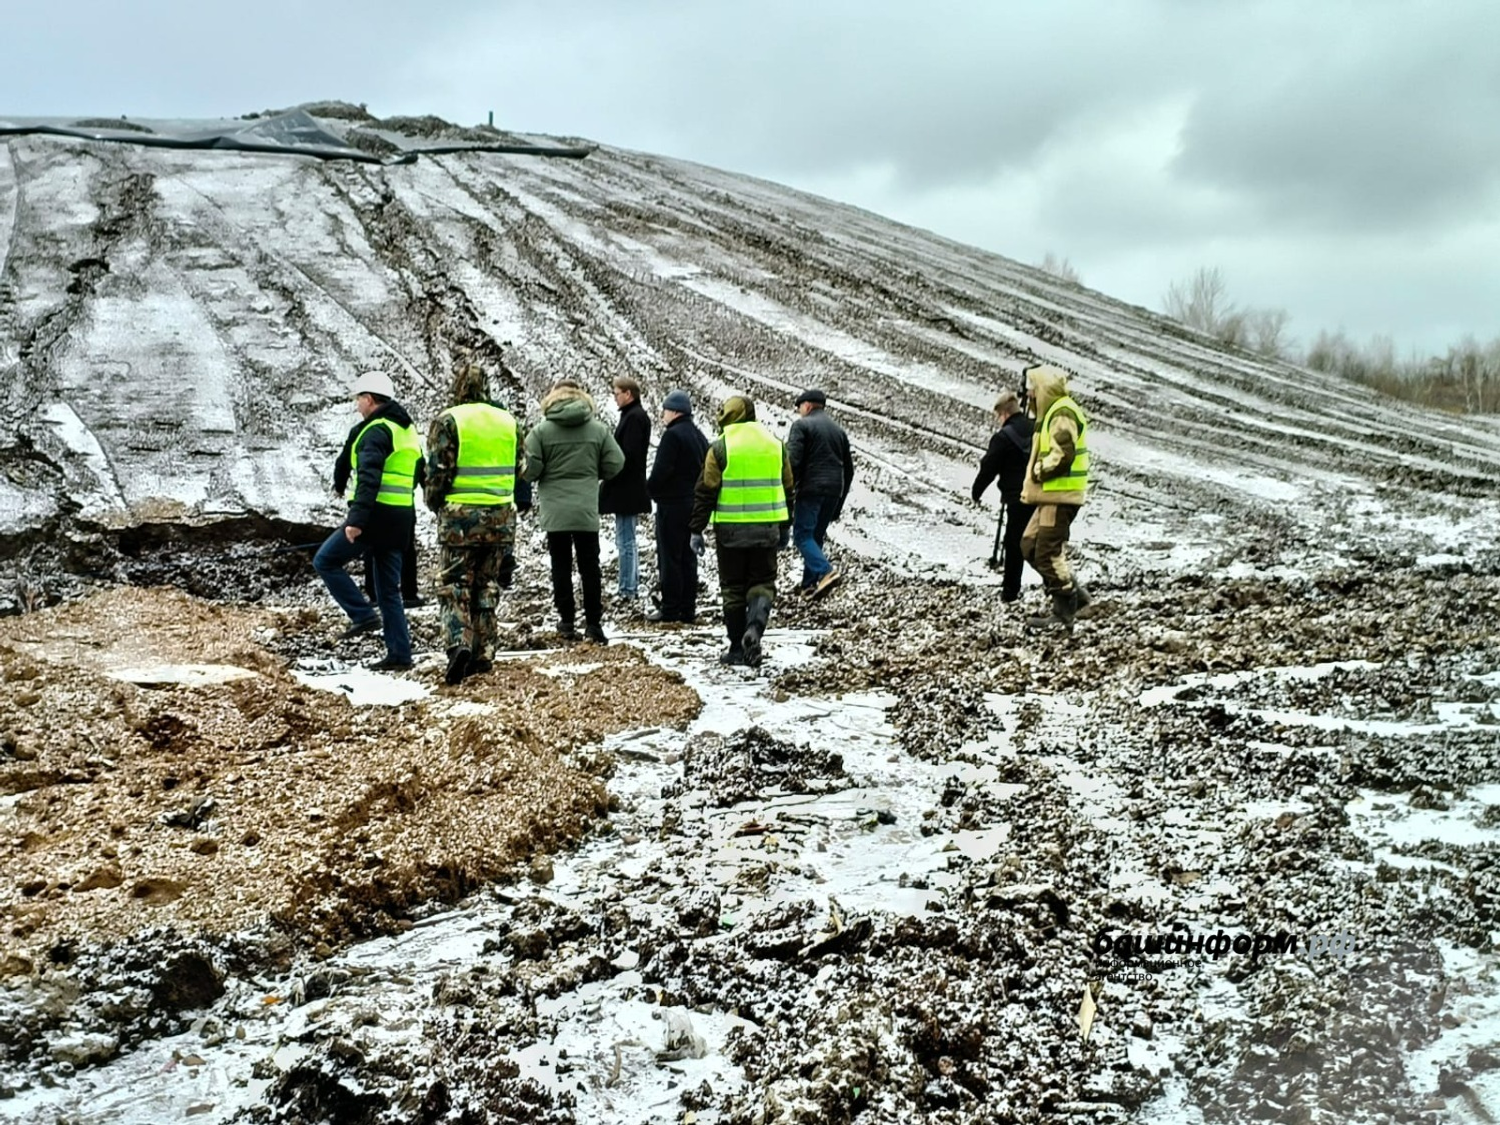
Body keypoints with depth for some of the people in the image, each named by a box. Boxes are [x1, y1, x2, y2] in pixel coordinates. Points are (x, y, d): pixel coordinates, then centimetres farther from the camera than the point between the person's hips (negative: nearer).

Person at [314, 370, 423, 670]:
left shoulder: (376, 431, -10)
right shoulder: (408, 431, 18)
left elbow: (368, 479, -22)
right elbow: (419, 476, 24)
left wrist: (356, 519, -26)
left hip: (376, 514, -9)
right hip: (402, 518, 9)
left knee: (325, 561, 4)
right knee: (389, 588, 10)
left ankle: (364, 615, -4)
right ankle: (399, 653, 8)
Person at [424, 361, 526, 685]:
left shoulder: (448, 421, -7)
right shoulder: (509, 421, 8)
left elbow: (437, 473, -8)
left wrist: (435, 503, 9)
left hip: (461, 516, -4)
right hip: (502, 516, 4)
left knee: (453, 586, 4)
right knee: (486, 587, 14)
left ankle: (459, 643, -16)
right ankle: (483, 654, 16)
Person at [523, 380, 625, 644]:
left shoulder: (541, 430, -8)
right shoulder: (598, 429, -1)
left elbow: (530, 468, -12)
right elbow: (615, 464, -2)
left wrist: (541, 478, 11)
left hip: (555, 511, -1)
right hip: (587, 510, 1)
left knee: (561, 566, 8)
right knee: (590, 567, 8)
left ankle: (567, 622, 12)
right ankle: (593, 623, 6)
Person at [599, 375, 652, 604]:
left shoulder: (634, 417, -16)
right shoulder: (636, 415, 16)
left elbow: (628, 455, -22)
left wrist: (609, 477, -13)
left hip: (625, 489, -11)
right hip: (629, 488, 11)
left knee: (625, 540, -6)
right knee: (627, 540, 16)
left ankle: (627, 589, -2)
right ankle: (632, 586, 23)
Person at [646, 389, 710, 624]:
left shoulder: (672, 435, -15)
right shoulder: (698, 435, 13)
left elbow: (661, 471, -21)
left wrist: (651, 489, -4)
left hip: (672, 504, -9)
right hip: (693, 503, 9)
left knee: (669, 557, -2)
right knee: (688, 557, 12)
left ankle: (670, 609, 0)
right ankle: (688, 609, 15)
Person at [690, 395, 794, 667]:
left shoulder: (720, 448, -5)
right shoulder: (776, 444, 7)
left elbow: (705, 492, -6)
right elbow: (787, 489, 13)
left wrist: (696, 529, 0)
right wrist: (784, 527, 22)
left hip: (730, 529, -2)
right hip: (767, 528, 2)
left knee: (733, 588, 8)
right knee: (762, 583, 10)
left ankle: (738, 647, 13)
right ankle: (755, 627, -16)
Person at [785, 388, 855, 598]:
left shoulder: (802, 425, 0)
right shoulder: (839, 430, 21)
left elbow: (793, 461, -14)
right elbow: (849, 469, 21)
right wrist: (839, 504, 24)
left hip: (810, 489, -7)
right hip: (834, 492, 7)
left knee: (802, 535, -5)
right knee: (816, 536, 14)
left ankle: (825, 572, -23)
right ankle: (809, 584, 13)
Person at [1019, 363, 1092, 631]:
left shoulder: (1062, 413, -15)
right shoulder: (1052, 411, 19)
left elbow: (1062, 455, -25)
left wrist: (1039, 472, -12)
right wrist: (1033, 483, 10)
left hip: (1061, 495, -11)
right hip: (1052, 495, 11)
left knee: (1049, 553, -7)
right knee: (1030, 546, 12)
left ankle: (1064, 615, 1)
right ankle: (1075, 596, 16)